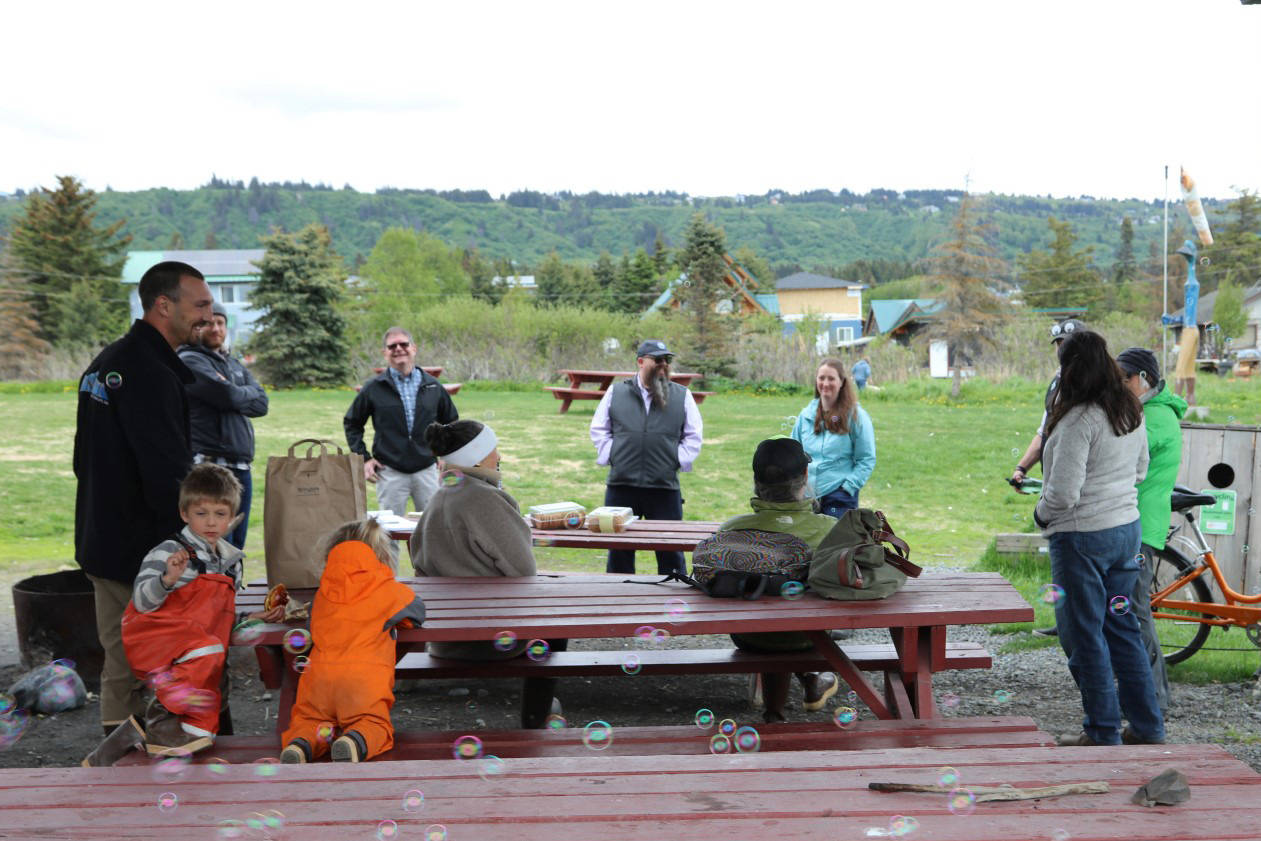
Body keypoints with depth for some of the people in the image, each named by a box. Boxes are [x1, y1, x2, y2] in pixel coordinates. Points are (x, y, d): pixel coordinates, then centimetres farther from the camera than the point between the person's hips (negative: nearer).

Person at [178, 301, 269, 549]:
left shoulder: (234, 364, 21)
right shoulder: (188, 361, -5)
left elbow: (261, 403, 8)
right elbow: (229, 396, -16)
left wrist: (233, 393, -6)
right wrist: (244, 394, 5)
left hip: (240, 469, 8)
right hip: (208, 467, -8)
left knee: (236, 547, 12)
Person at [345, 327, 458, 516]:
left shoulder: (432, 386, 6)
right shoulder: (373, 388, 1)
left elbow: (451, 421, 20)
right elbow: (351, 423, 10)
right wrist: (363, 458, 3)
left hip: (427, 470, 2)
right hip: (390, 471, -2)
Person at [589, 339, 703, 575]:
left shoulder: (682, 396, 7)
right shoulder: (616, 393, 7)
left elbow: (693, 435, 10)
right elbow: (598, 429, 12)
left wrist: (678, 460, -1)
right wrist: (610, 456, 1)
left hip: (665, 487, 0)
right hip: (620, 486, 1)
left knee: (671, 555, 3)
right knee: (619, 552, 8)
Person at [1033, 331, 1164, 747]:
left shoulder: (1078, 420, -21)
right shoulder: (1132, 411, 5)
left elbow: (1062, 494, -21)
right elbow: (1140, 469, 20)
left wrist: (1041, 514, -3)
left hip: (1082, 536, -8)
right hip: (1127, 527, 8)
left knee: (1085, 635, 3)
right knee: (1121, 625, 17)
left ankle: (1103, 733, 12)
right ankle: (1148, 726, 23)